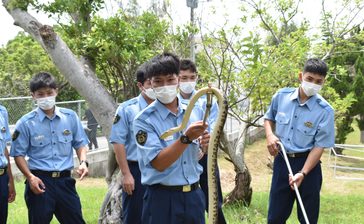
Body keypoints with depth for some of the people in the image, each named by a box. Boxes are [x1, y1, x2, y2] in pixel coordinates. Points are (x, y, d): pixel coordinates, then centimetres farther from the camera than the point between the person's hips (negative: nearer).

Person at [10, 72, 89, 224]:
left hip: (65, 180, 2)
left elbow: (79, 144, 13)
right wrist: (30, 177, -14)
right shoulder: (26, 123, -4)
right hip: (40, 181, -2)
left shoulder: (70, 117, 3)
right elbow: (19, 154, -1)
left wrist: (83, 162, -5)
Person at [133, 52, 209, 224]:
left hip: (194, 195, 4)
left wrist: (205, 145, -8)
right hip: (162, 199, -4)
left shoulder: (196, 112, 2)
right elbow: (158, 163, -19)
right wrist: (186, 138, -29)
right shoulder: (144, 120, -11)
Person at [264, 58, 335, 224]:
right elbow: (269, 118, 14)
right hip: (282, 160, 3)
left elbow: (320, 146, -14)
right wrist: (270, 135, -7)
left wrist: (303, 173, -23)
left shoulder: (325, 111, -15)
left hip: (307, 163, -3)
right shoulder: (281, 96, -5)